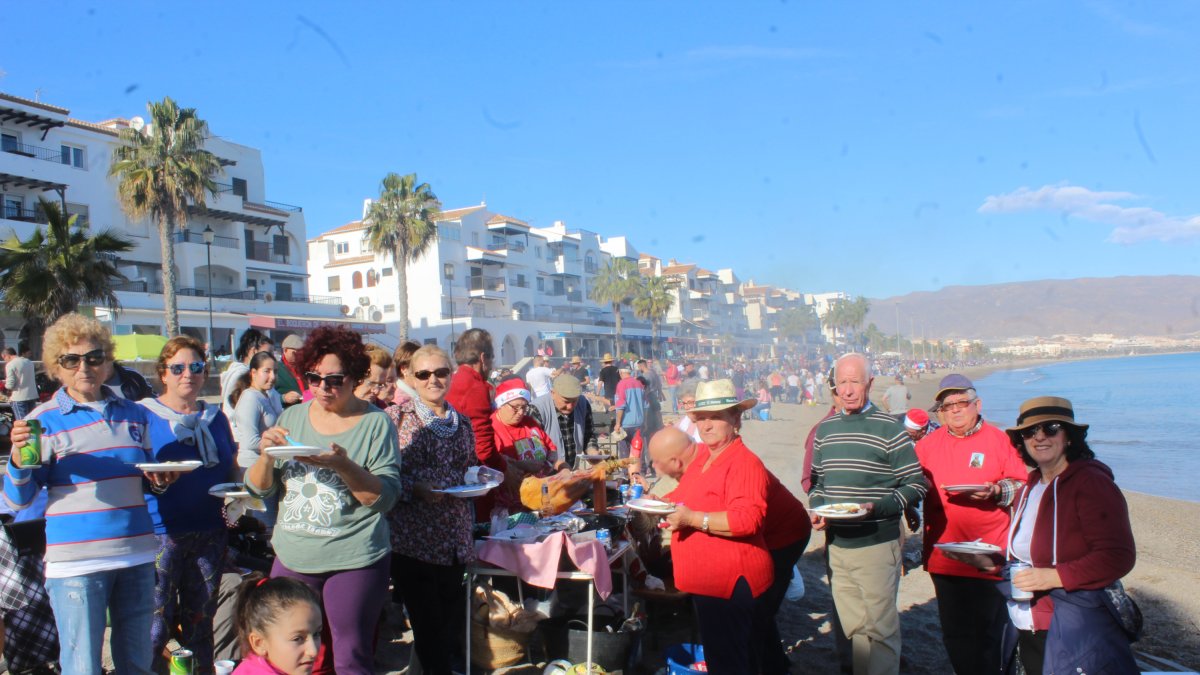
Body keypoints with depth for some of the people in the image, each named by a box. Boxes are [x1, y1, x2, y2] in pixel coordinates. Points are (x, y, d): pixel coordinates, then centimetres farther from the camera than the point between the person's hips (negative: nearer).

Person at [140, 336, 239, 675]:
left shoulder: (215, 417, 12)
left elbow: (231, 470, 19)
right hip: (161, 533, -4)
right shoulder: (143, 414, -1)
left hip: (209, 533, 4)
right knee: (157, 624, -1)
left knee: (200, 621, 14)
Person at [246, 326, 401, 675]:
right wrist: (267, 453, -13)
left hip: (355, 560, -4)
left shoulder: (375, 423, -7)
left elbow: (386, 497, -13)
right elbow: (258, 488, 7)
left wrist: (344, 466, -29)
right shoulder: (291, 417, 5)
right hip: (292, 558, 4)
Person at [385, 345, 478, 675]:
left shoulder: (462, 422, 12)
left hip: (455, 541, 5)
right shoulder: (396, 416, -2)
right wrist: (415, 488, -20)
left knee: (449, 621, 10)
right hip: (412, 538, -4)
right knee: (429, 625, -2)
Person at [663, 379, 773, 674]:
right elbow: (687, 497, 28)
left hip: (732, 585, -9)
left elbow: (748, 519, -28)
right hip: (707, 583, 9)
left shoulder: (746, 463, -16)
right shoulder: (702, 455, 11)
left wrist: (693, 519, -28)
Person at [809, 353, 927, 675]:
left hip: (877, 544, -5)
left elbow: (915, 485, -8)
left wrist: (876, 508, -20)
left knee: (881, 626, 4)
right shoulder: (825, 429, 8)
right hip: (836, 544, 5)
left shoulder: (888, 428, -7)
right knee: (853, 626, 15)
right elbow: (817, 481, 17)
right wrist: (817, 510, -2)